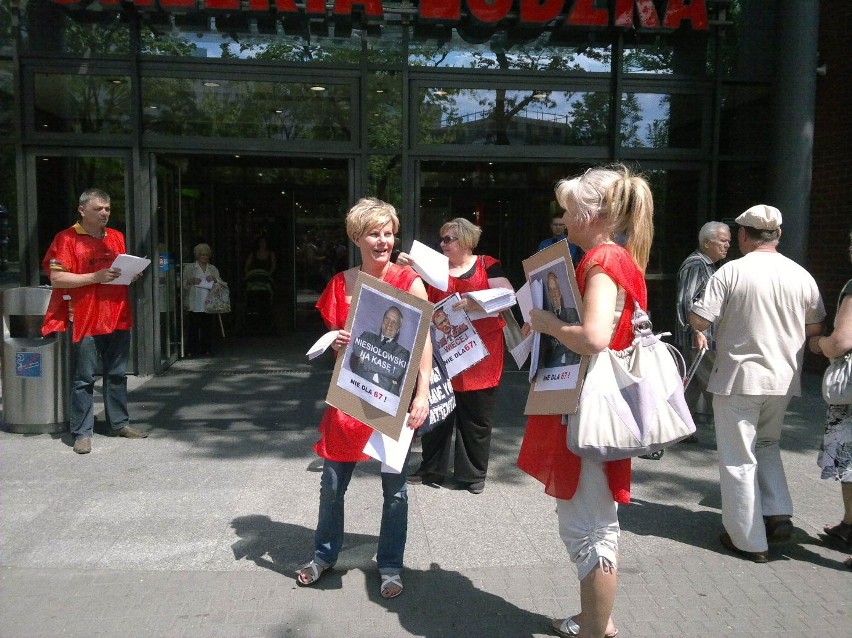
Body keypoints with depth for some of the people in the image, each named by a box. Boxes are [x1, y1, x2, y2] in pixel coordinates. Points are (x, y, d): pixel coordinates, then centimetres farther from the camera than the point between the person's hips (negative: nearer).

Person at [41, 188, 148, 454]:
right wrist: (96, 277, -20)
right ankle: (82, 432, 6)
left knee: (117, 374, 13)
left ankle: (119, 423, 23)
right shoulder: (66, 238, -4)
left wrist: (132, 274, 3)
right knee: (83, 378, -1)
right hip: (85, 320, -6)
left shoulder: (116, 237, 14)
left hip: (118, 318, 6)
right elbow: (56, 278, -11)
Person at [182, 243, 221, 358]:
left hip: (208, 303, 2)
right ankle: (192, 350, 0)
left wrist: (214, 279, -5)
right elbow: (183, 284, 7)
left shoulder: (213, 269, 17)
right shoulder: (189, 267, 10)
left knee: (208, 327, 1)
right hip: (194, 303, -2)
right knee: (193, 327, -5)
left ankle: (207, 348, 11)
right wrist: (191, 281, -11)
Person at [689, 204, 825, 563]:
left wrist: (702, 329, 6)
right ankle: (778, 515, 19)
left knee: (738, 460, 6)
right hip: (784, 380, 5)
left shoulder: (731, 272, -12)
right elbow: (815, 329, 9)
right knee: (766, 445, 27)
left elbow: (699, 320, -16)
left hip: (739, 378, -5)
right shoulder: (800, 275, 1)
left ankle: (749, 541, 12)